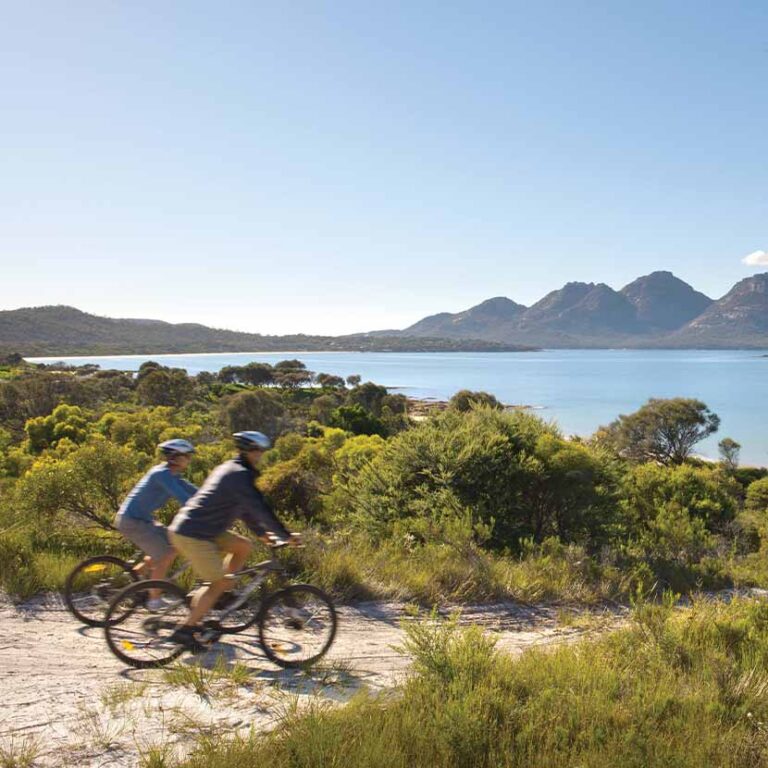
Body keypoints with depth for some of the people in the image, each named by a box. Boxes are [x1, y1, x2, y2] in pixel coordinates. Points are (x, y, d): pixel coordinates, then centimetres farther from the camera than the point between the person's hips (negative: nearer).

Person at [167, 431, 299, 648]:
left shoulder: (230, 469, 16)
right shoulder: (240, 475, -16)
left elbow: (245, 508, 24)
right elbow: (259, 508, -19)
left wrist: (262, 532, 24)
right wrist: (286, 535, -12)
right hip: (193, 535, -10)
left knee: (244, 546, 11)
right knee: (221, 582, -6)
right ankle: (185, 629, -1)